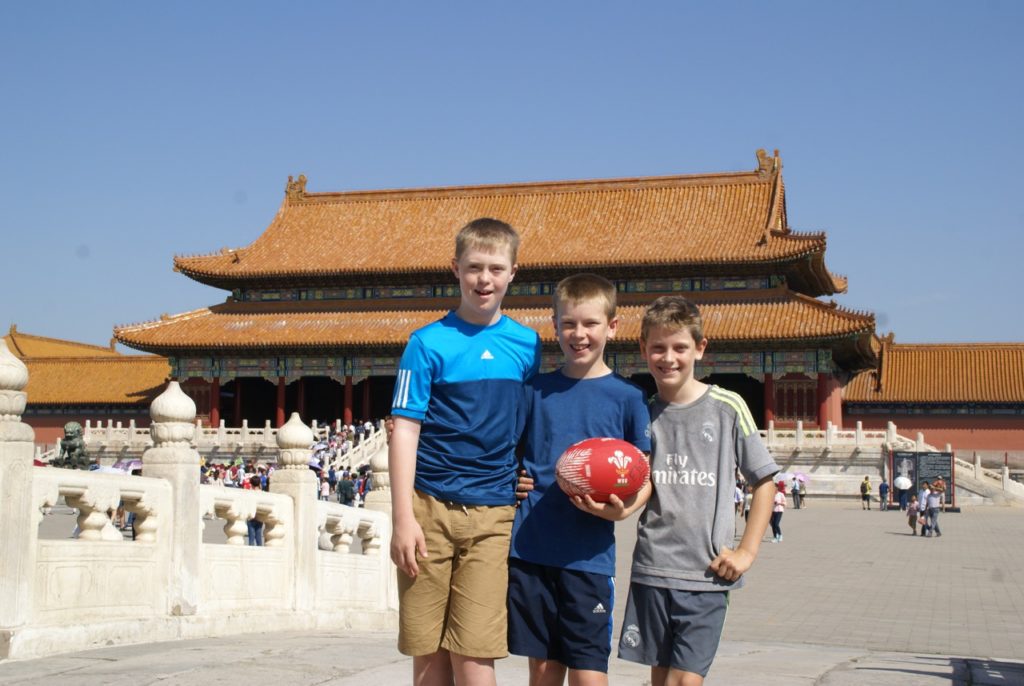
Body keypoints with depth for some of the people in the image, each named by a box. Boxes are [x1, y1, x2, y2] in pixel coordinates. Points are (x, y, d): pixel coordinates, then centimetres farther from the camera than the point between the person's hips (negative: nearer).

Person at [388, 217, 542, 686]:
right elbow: (405, 431, -4)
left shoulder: (527, 345, 8)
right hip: (431, 508, -1)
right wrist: (403, 518, -9)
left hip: (493, 511, 1)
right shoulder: (429, 343, -2)